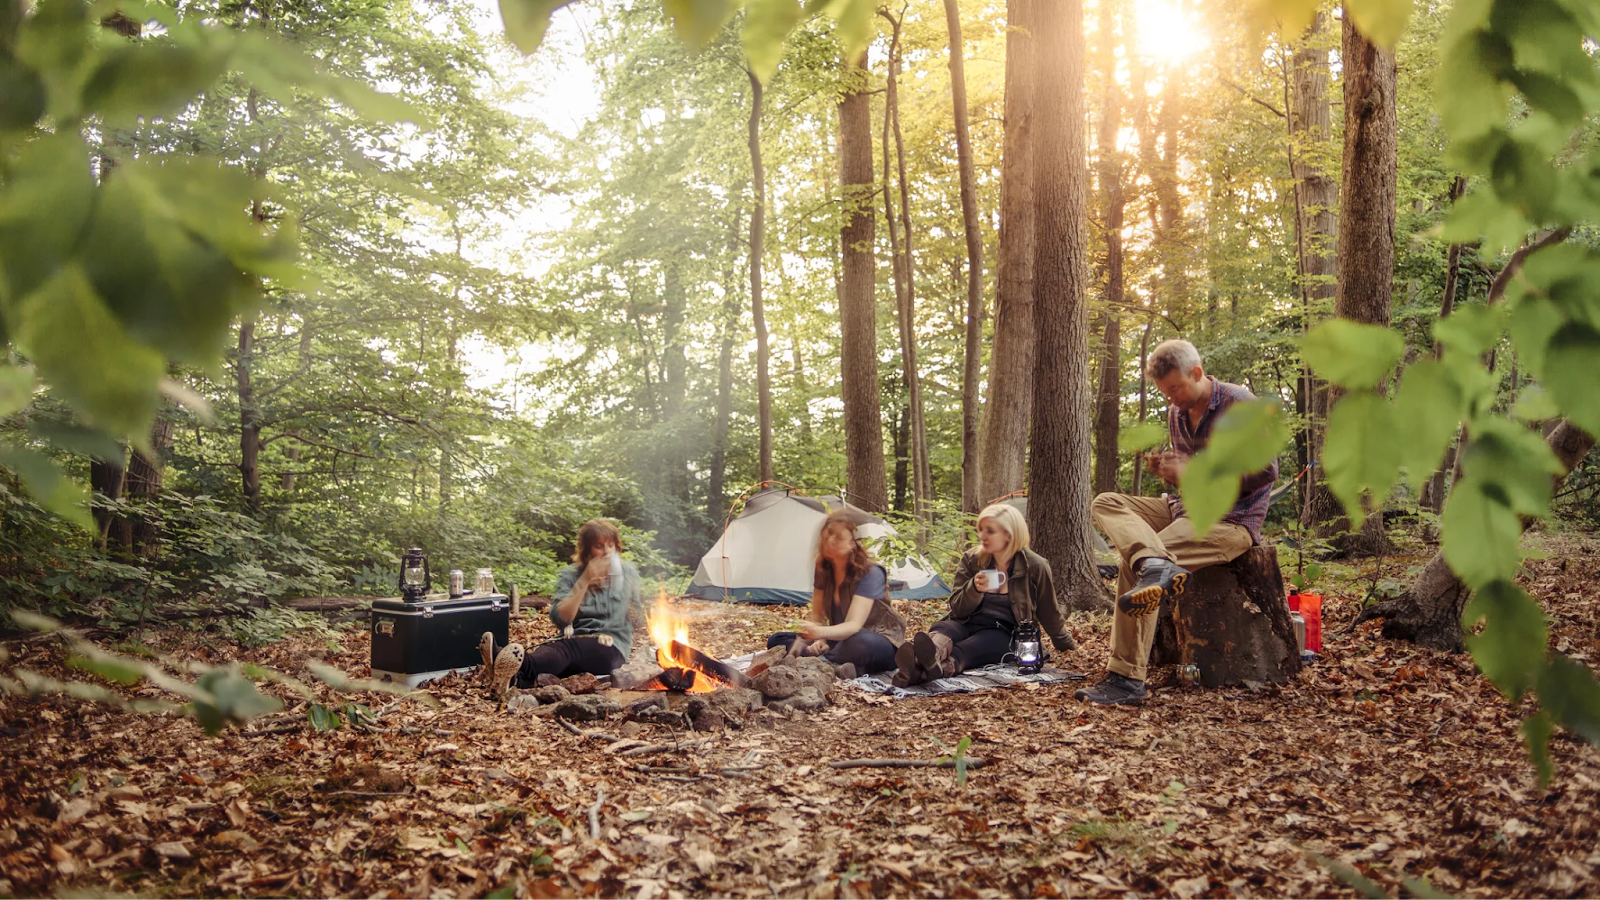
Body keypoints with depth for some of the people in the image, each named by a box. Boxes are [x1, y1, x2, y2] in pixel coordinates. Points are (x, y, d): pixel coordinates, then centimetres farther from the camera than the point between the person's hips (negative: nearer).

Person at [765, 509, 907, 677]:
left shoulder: (870, 574, -23)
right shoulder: (823, 569, -3)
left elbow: (853, 625, -32)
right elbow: (817, 615, 0)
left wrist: (820, 632, -52)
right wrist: (820, 642, -22)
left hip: (876, 644, -7)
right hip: (840, 641, 7)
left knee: (862, 644, -44)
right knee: (776, 641, -10)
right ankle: (835, 666, -29)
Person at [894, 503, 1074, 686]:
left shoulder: (1034, 567, -2)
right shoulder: (971, 560, 6)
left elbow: (1048, 612, 14)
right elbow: (957, 609, 2)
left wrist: (1065, 644, 26)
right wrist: (974, 589, -18)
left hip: (1003, 633, -3)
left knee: (965, 649, -38)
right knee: (940, 630, -34)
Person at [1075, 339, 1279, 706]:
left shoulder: (1240, 404, -11)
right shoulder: (1176, 413, 13)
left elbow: (1265, 471, -16)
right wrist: (1165, 469, -2)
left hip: (1231, 520, -8)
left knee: (1133, 565, -25)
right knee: (1106, 504, -12)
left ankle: (1127, 678, -24)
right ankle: (1157, 565, -41)